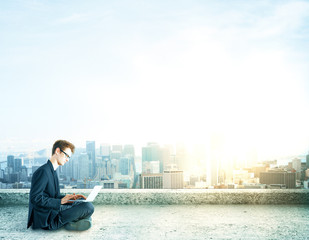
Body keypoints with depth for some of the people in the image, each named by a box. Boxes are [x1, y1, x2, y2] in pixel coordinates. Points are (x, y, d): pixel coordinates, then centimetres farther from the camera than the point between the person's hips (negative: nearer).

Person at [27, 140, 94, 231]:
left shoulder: (52, 171, 16)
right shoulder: (43, 171, -16)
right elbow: (35, 198, -22)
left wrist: (70, 197, 6)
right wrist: (61, 201, -18)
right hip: (47, 219, -10)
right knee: (88, 207, -21)